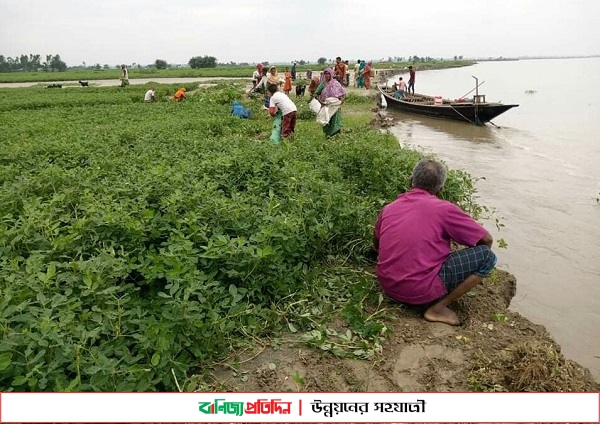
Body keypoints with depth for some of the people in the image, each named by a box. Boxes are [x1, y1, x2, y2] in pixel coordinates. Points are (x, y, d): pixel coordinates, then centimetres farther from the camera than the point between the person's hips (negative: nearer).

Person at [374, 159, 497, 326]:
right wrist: (477, 262, 23)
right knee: (487, 256, 1)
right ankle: (437, 307, -1)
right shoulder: (444, 209, -6)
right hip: (420, 290, -7)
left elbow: (377, 245, 25)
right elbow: (486, 240, 2)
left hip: (388, 285, 7)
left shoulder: (389, 208, 8)